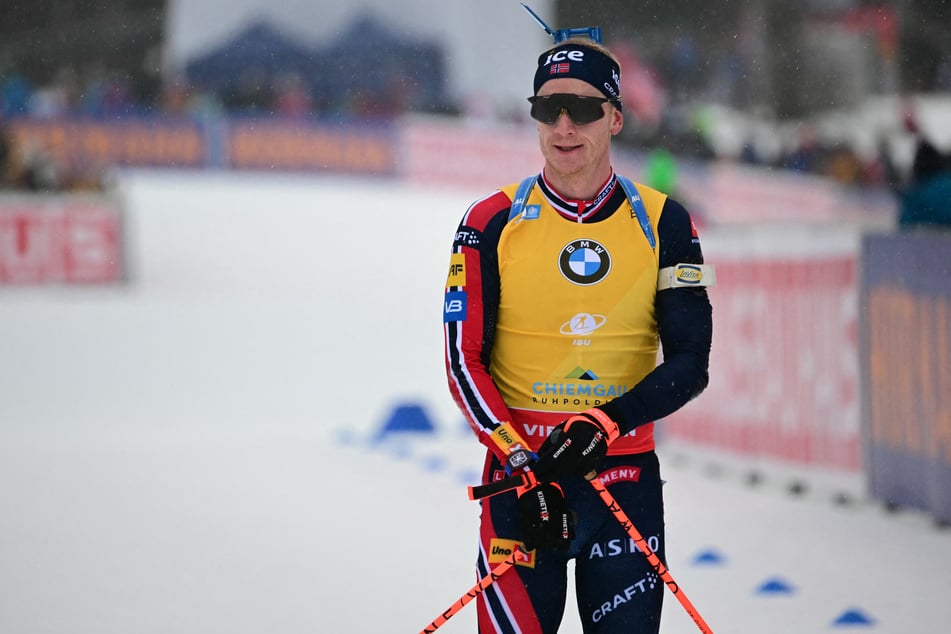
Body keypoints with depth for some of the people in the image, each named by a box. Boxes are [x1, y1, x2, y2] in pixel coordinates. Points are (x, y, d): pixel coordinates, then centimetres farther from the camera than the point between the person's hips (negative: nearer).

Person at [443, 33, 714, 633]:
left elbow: (690, 362, -1)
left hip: (626, 474, 1)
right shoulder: (492, 223, 0)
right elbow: (464, 363, -2)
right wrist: (523, 467, -15)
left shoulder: (663, 222, 3)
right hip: (520, 472, -1)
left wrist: (605, 424, -17)